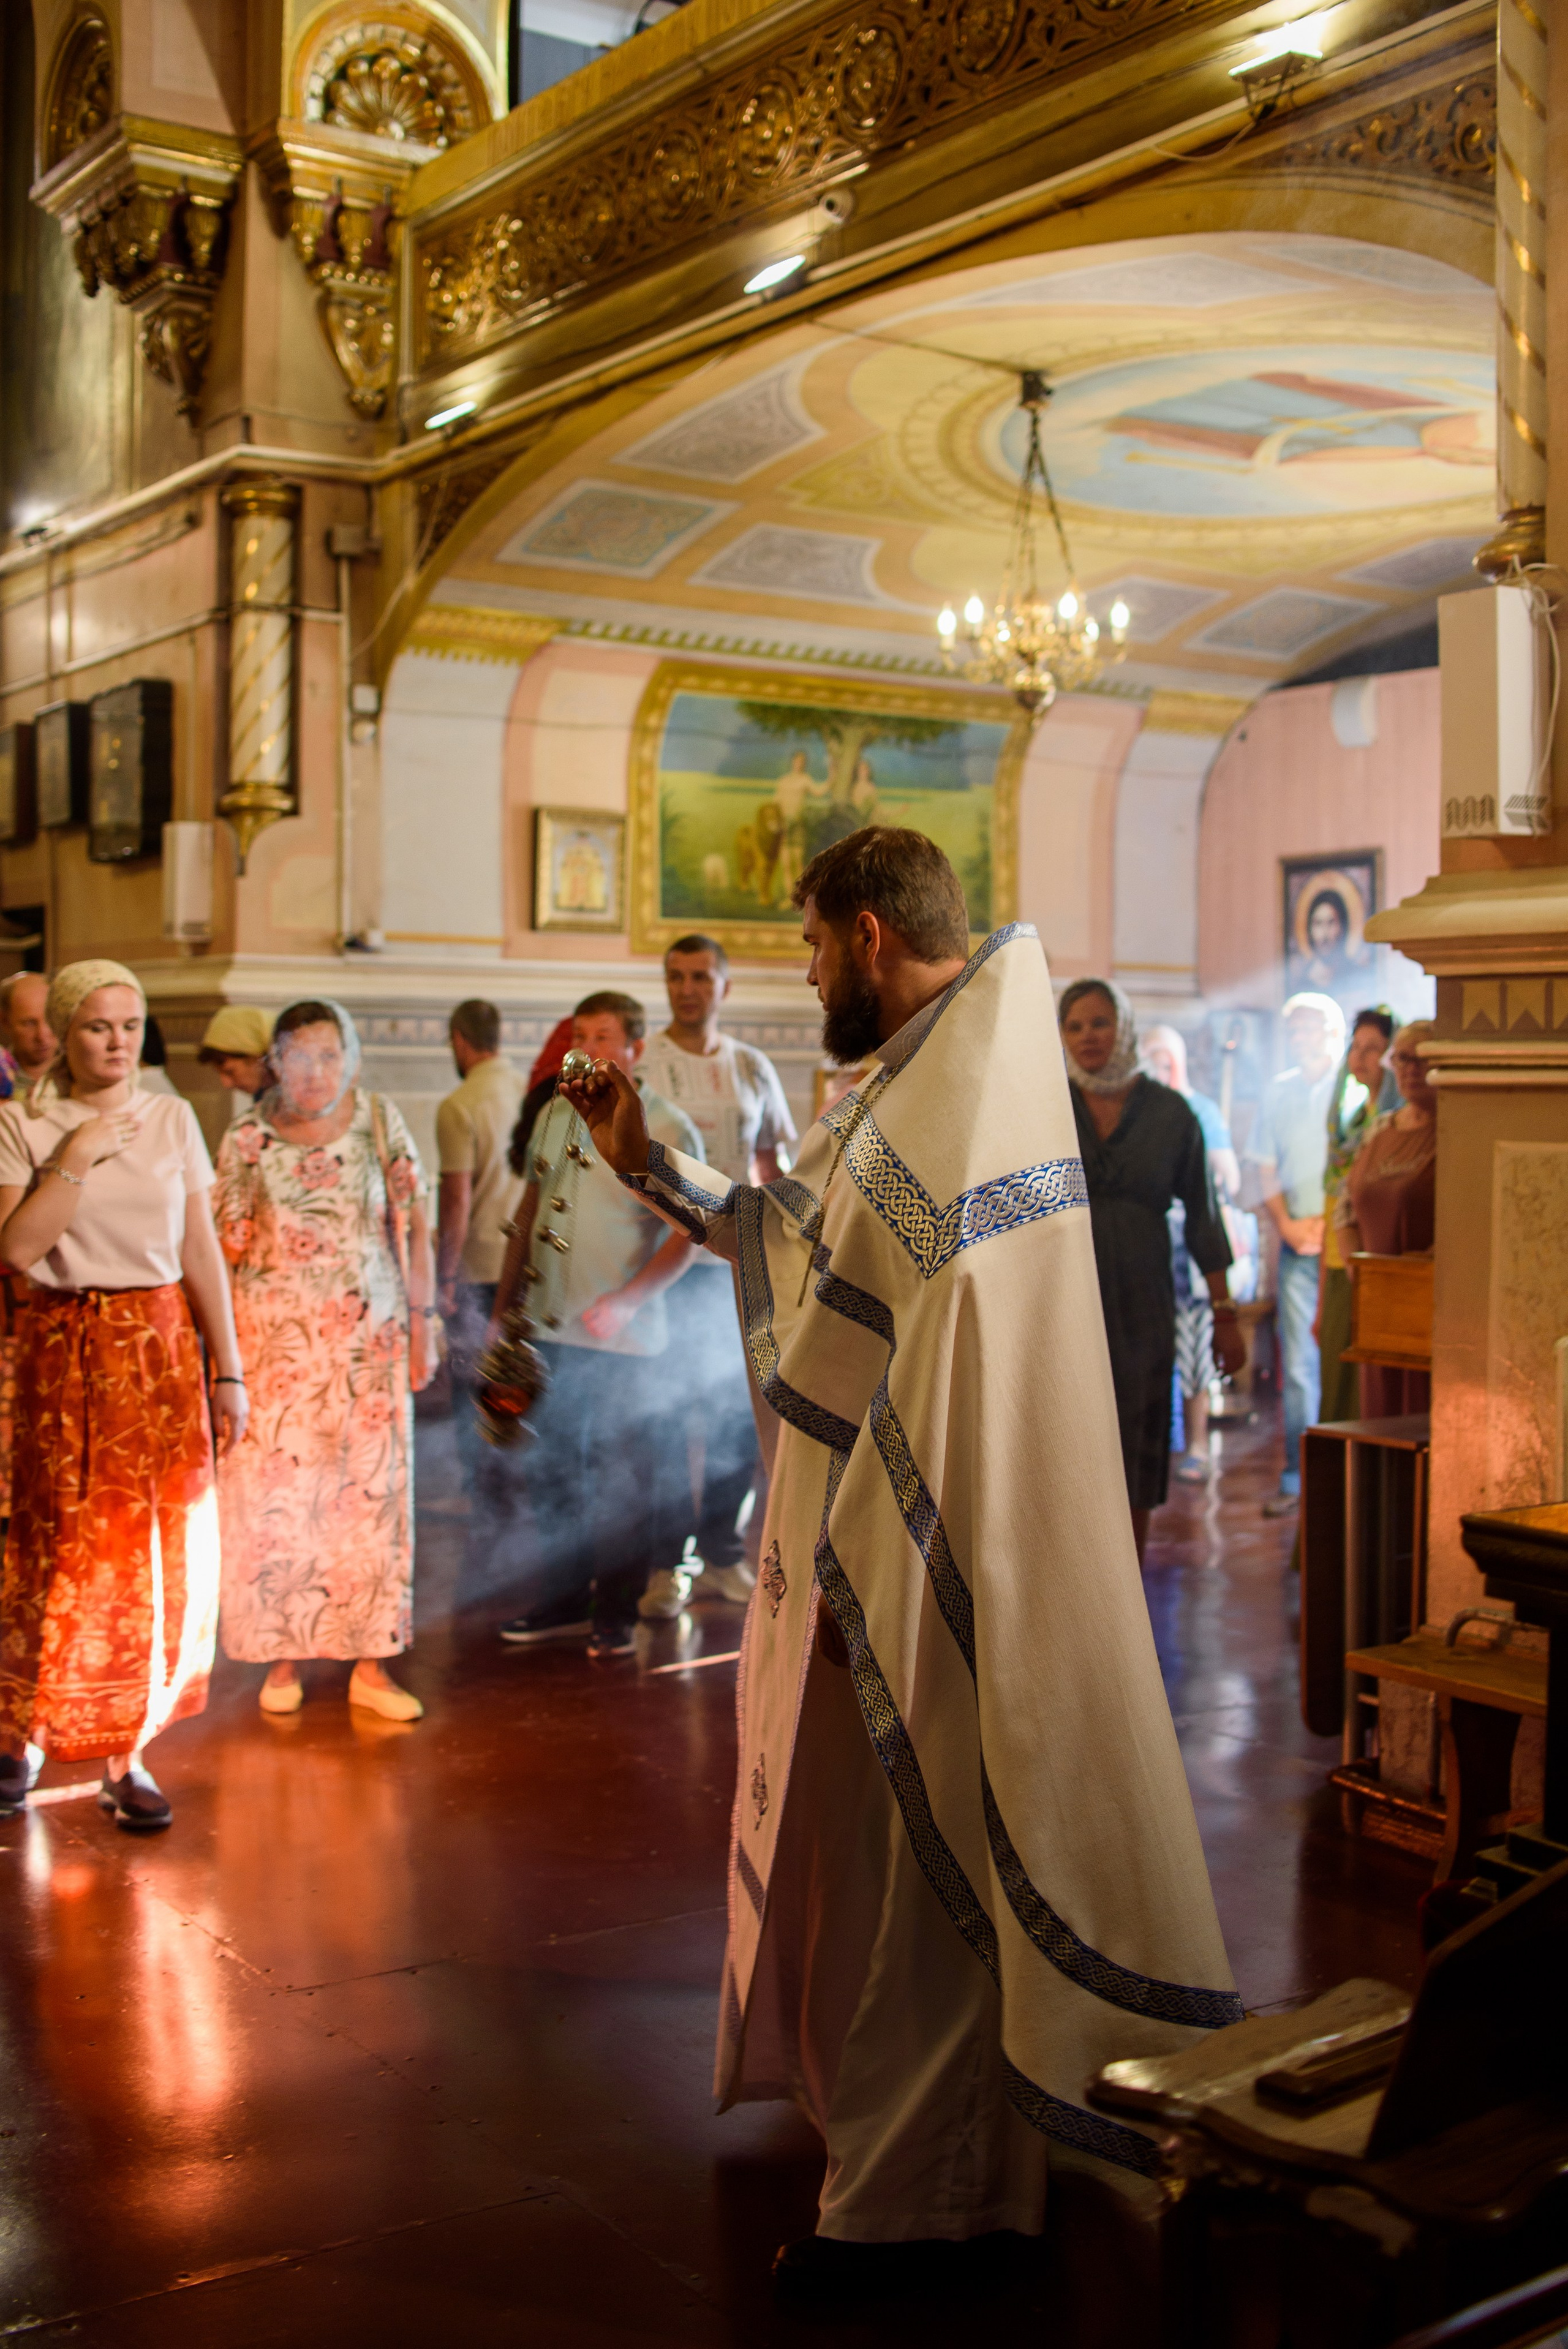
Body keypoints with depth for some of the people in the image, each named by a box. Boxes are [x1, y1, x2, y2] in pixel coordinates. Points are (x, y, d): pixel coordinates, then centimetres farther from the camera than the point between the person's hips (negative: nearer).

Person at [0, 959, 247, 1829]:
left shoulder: (172, 1119, 5)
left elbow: (202, 1251, 6)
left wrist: (228, 1370, 6)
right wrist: (76, 1159, -17)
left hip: (161, 1349, 3)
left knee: (158, 1555, 3)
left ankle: (124, 1753, 15)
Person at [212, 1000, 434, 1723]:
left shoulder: (380, 1123, 1)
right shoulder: (247, 1139, 0)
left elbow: (414, 1229, 3)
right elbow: (223, 1248, 3)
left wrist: (420, 1325, 2)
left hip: (369, 1343, 1)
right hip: (275, 1343, 0)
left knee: (371, 1495, 2)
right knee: (273, 1499, 1)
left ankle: (371, 1662, 11)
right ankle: (281, 1657, 15)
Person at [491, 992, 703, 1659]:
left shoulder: (668, 1130, -8)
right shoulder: (556, 1114, 9)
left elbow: (685, 1236, -11)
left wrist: (627, 1300, -24)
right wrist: (503, 1307, 14)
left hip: (624, 1339, -5)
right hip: (548, 1329, 5)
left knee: (621, 1480, 5)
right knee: (551, 1472, 14)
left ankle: (615, 1611, 20)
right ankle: (562, 1602, 29)